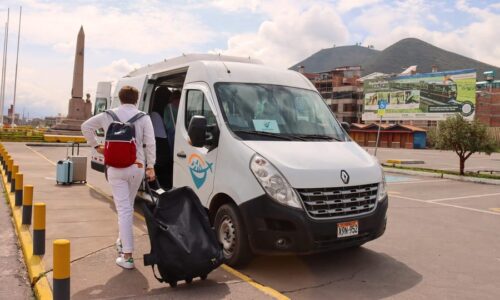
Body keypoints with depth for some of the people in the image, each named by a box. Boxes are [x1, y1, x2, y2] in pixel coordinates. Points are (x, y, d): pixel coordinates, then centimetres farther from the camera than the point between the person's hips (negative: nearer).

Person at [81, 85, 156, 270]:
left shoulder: (109, 115, 3)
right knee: (128, 206, 20)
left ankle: (127, 256, -5)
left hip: (115, 168, -1)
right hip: (137, 167, 1)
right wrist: (150, 167, -3)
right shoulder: (143, 117, -2)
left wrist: (96, 146, 14)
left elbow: (86, 126, 7)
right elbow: (150, 143, -7)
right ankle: (122, 241, 35)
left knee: (123, 208, -2)